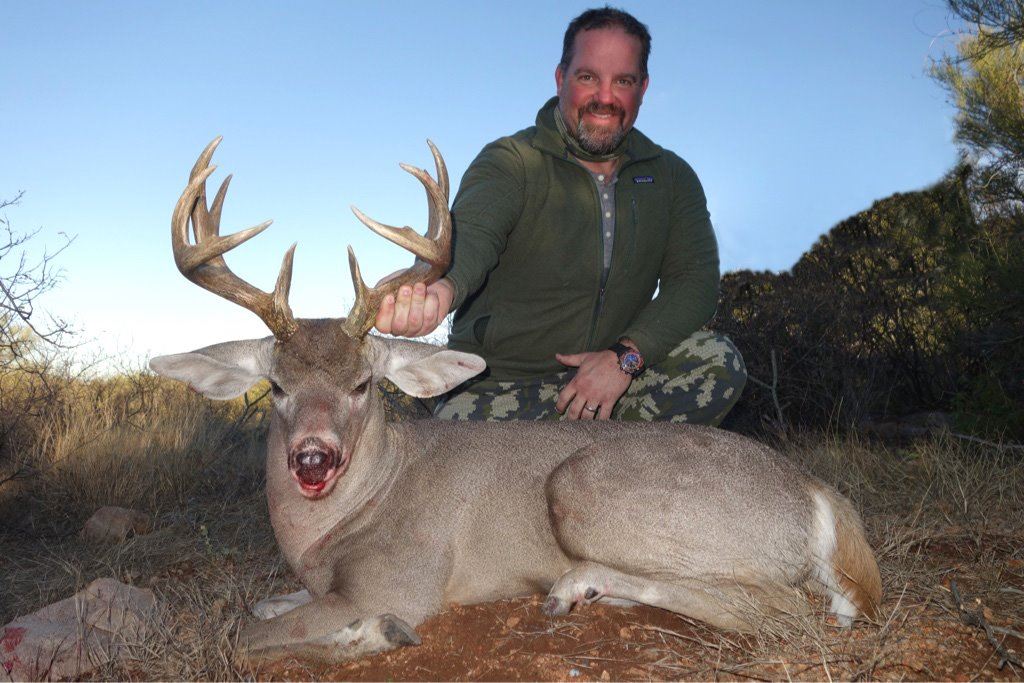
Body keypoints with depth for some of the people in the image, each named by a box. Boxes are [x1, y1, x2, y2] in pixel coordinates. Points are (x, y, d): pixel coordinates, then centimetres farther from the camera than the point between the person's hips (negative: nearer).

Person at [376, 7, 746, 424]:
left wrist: (626, 357, -22)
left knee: (719, 363, -21)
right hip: (499, 383, -2)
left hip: (609, 378, 3)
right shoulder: (510, 162, -7)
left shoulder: (671, 176, 6)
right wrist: (441, 289, -53)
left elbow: (696, 277, -5)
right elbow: (469, 233, -27)